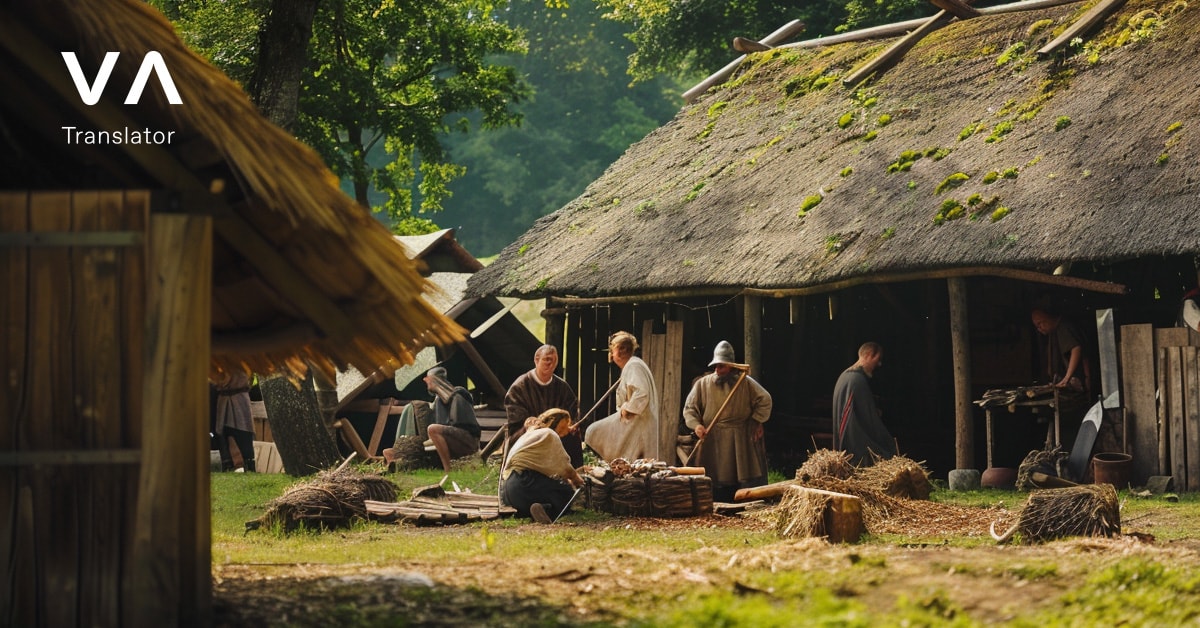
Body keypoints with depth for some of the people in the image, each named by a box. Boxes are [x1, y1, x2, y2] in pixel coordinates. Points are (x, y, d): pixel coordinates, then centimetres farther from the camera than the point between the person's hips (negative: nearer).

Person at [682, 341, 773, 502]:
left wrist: (757, 422, 0)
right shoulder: (703, 384, 5)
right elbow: (689, 408, 6)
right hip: (712, 441, 1)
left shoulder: (745, 382, 2)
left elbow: (765, 400, 6)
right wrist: (696, 425, -10)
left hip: (741, 441, -1)